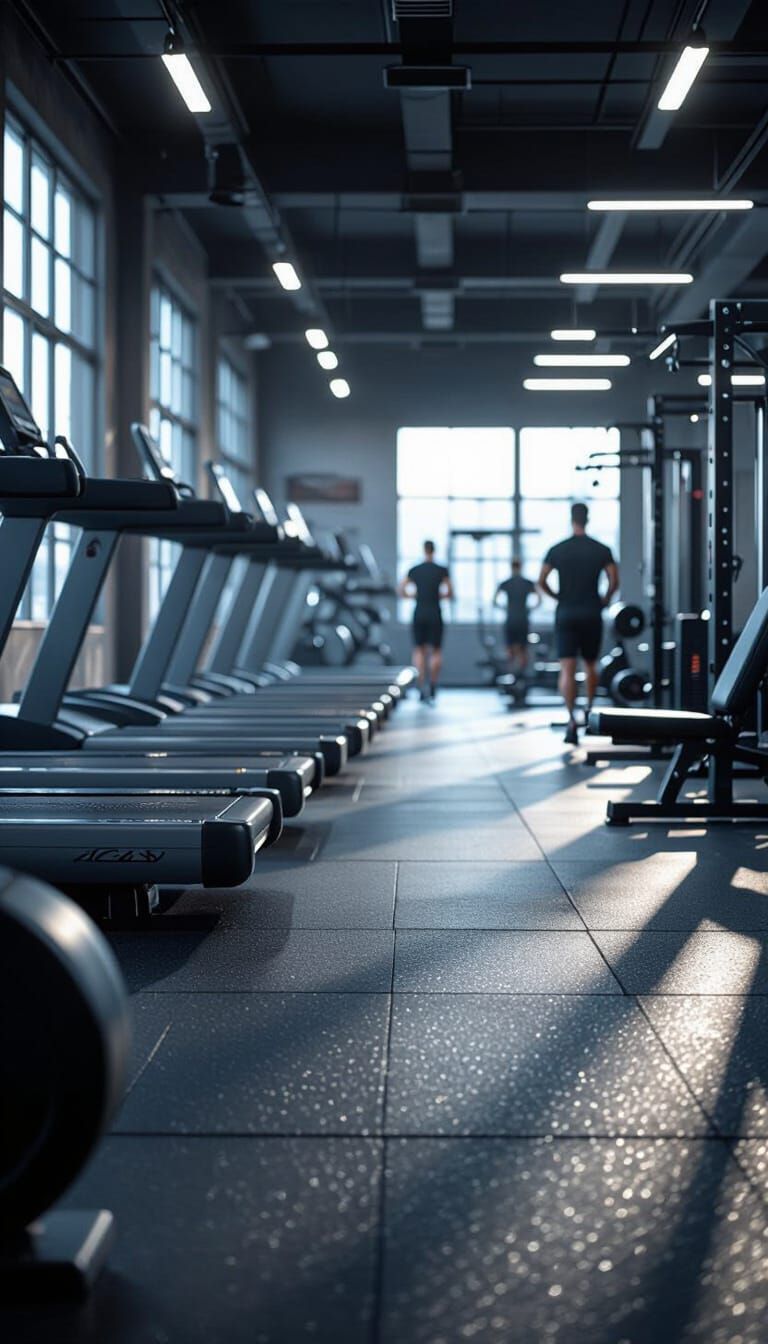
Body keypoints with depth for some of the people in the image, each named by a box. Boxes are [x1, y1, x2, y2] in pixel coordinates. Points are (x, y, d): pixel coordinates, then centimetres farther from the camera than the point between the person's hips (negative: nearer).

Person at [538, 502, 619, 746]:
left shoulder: (557, 550, 2)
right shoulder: (602, 550, 1)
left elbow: (541, 581, -2)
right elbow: (614, 581, -7)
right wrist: (604, 600, 9)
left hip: (566, 614, -1)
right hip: (591, 615, 1)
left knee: (567, 669, -8)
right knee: (590, 666, 20)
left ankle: (572, 720, -23)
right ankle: (589, 711, 32)